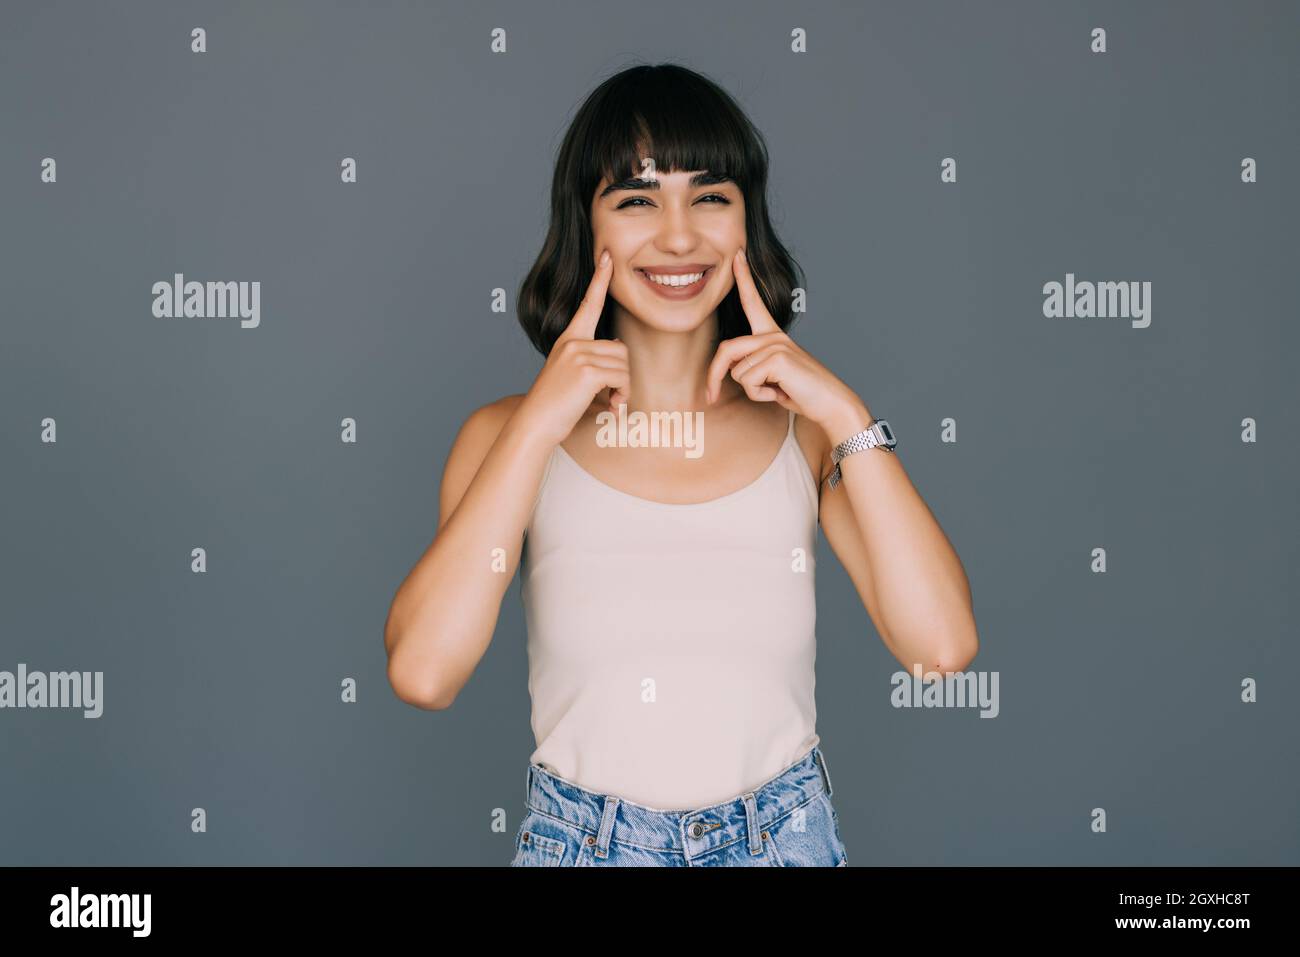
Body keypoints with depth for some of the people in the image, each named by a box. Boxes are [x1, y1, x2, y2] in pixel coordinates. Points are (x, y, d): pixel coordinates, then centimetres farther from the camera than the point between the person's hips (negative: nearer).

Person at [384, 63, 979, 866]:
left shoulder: (802, 430, -4)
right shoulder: (510, 435, -7)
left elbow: (942, 646, -15)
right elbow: (422, 672, -20)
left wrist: (846, 414, -17)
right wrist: (539, 424, -20)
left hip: (783, 836, 1)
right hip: (580, 840, -1)